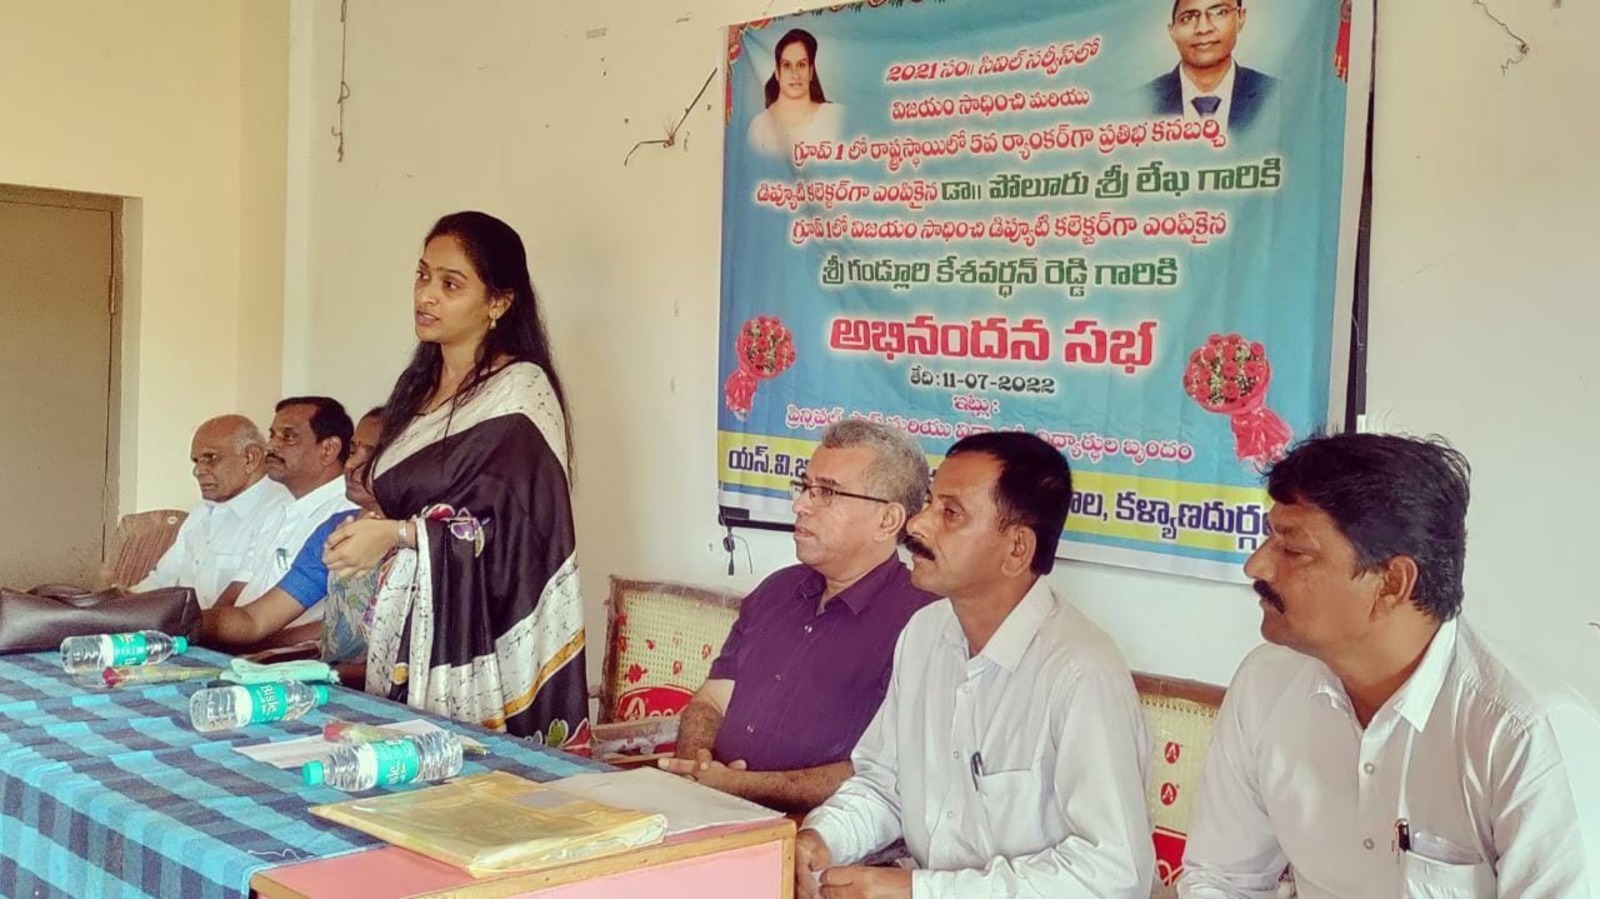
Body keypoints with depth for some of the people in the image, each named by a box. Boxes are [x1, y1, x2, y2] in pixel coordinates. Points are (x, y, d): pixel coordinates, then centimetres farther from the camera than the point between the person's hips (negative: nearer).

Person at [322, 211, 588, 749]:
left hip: (479, 639, -7)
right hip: (407, 629, 7)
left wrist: (399, 534, -17)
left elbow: (519, 527, -16)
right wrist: (369, 523, 7)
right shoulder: (419, 386, 15)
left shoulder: (520, 391, -9)